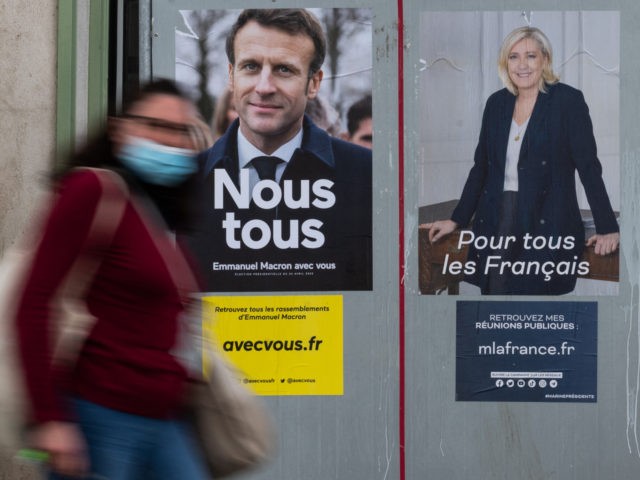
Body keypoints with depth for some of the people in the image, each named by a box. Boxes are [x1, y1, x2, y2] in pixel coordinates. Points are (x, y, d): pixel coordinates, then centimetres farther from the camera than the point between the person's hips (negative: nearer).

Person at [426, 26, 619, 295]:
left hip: (547, 224, -4)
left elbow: (588, 166, -6)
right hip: (496, 223, 5)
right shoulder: (497, 103, 12)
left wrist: (607, 229, -11)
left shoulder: (568, 101, -3)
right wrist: (456, 220, 16)